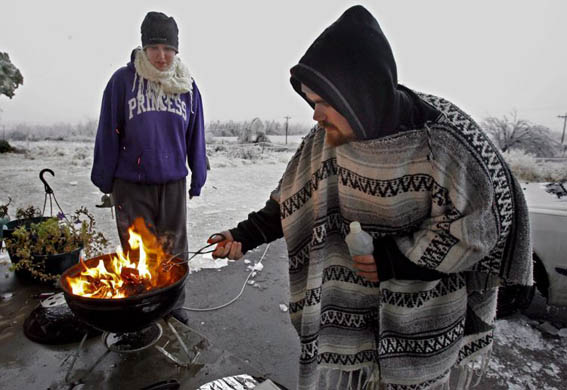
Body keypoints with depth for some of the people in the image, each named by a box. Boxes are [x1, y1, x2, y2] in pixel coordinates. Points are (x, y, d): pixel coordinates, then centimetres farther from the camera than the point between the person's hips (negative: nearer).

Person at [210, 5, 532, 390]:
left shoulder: (443, 138, -26)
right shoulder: (331, 136, -12)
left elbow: (480, 224, -16)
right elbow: (295, 200, -1)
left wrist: (397, 260, -21)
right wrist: (246, 235, -10)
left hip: (427, 298, -3)